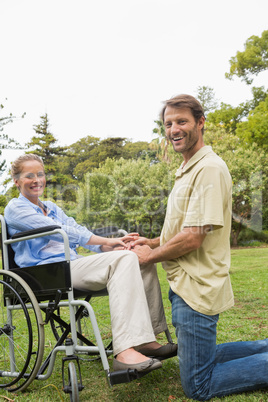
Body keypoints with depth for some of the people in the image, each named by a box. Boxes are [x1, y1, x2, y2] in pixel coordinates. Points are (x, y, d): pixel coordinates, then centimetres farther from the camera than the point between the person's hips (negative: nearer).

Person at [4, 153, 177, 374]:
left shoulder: (52, 208, 26)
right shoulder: (15, 209, 1)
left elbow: (77, 231, 14)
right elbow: (59, 231, -12)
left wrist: (108, 246, -8)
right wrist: (107, 241, -17)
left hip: (72, 265, 8)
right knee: (123, 259, -29)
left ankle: (146, 339, -10)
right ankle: (125, 351, -40)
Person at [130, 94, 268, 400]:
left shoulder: (209, 169, -18)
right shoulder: (187, 171, 15)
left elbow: (192, 238, -24)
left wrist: (149, 256, -9)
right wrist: (153, 242, 9)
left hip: (198, 288, -10)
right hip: (184, 284, 10)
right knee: (196, 361, 22)